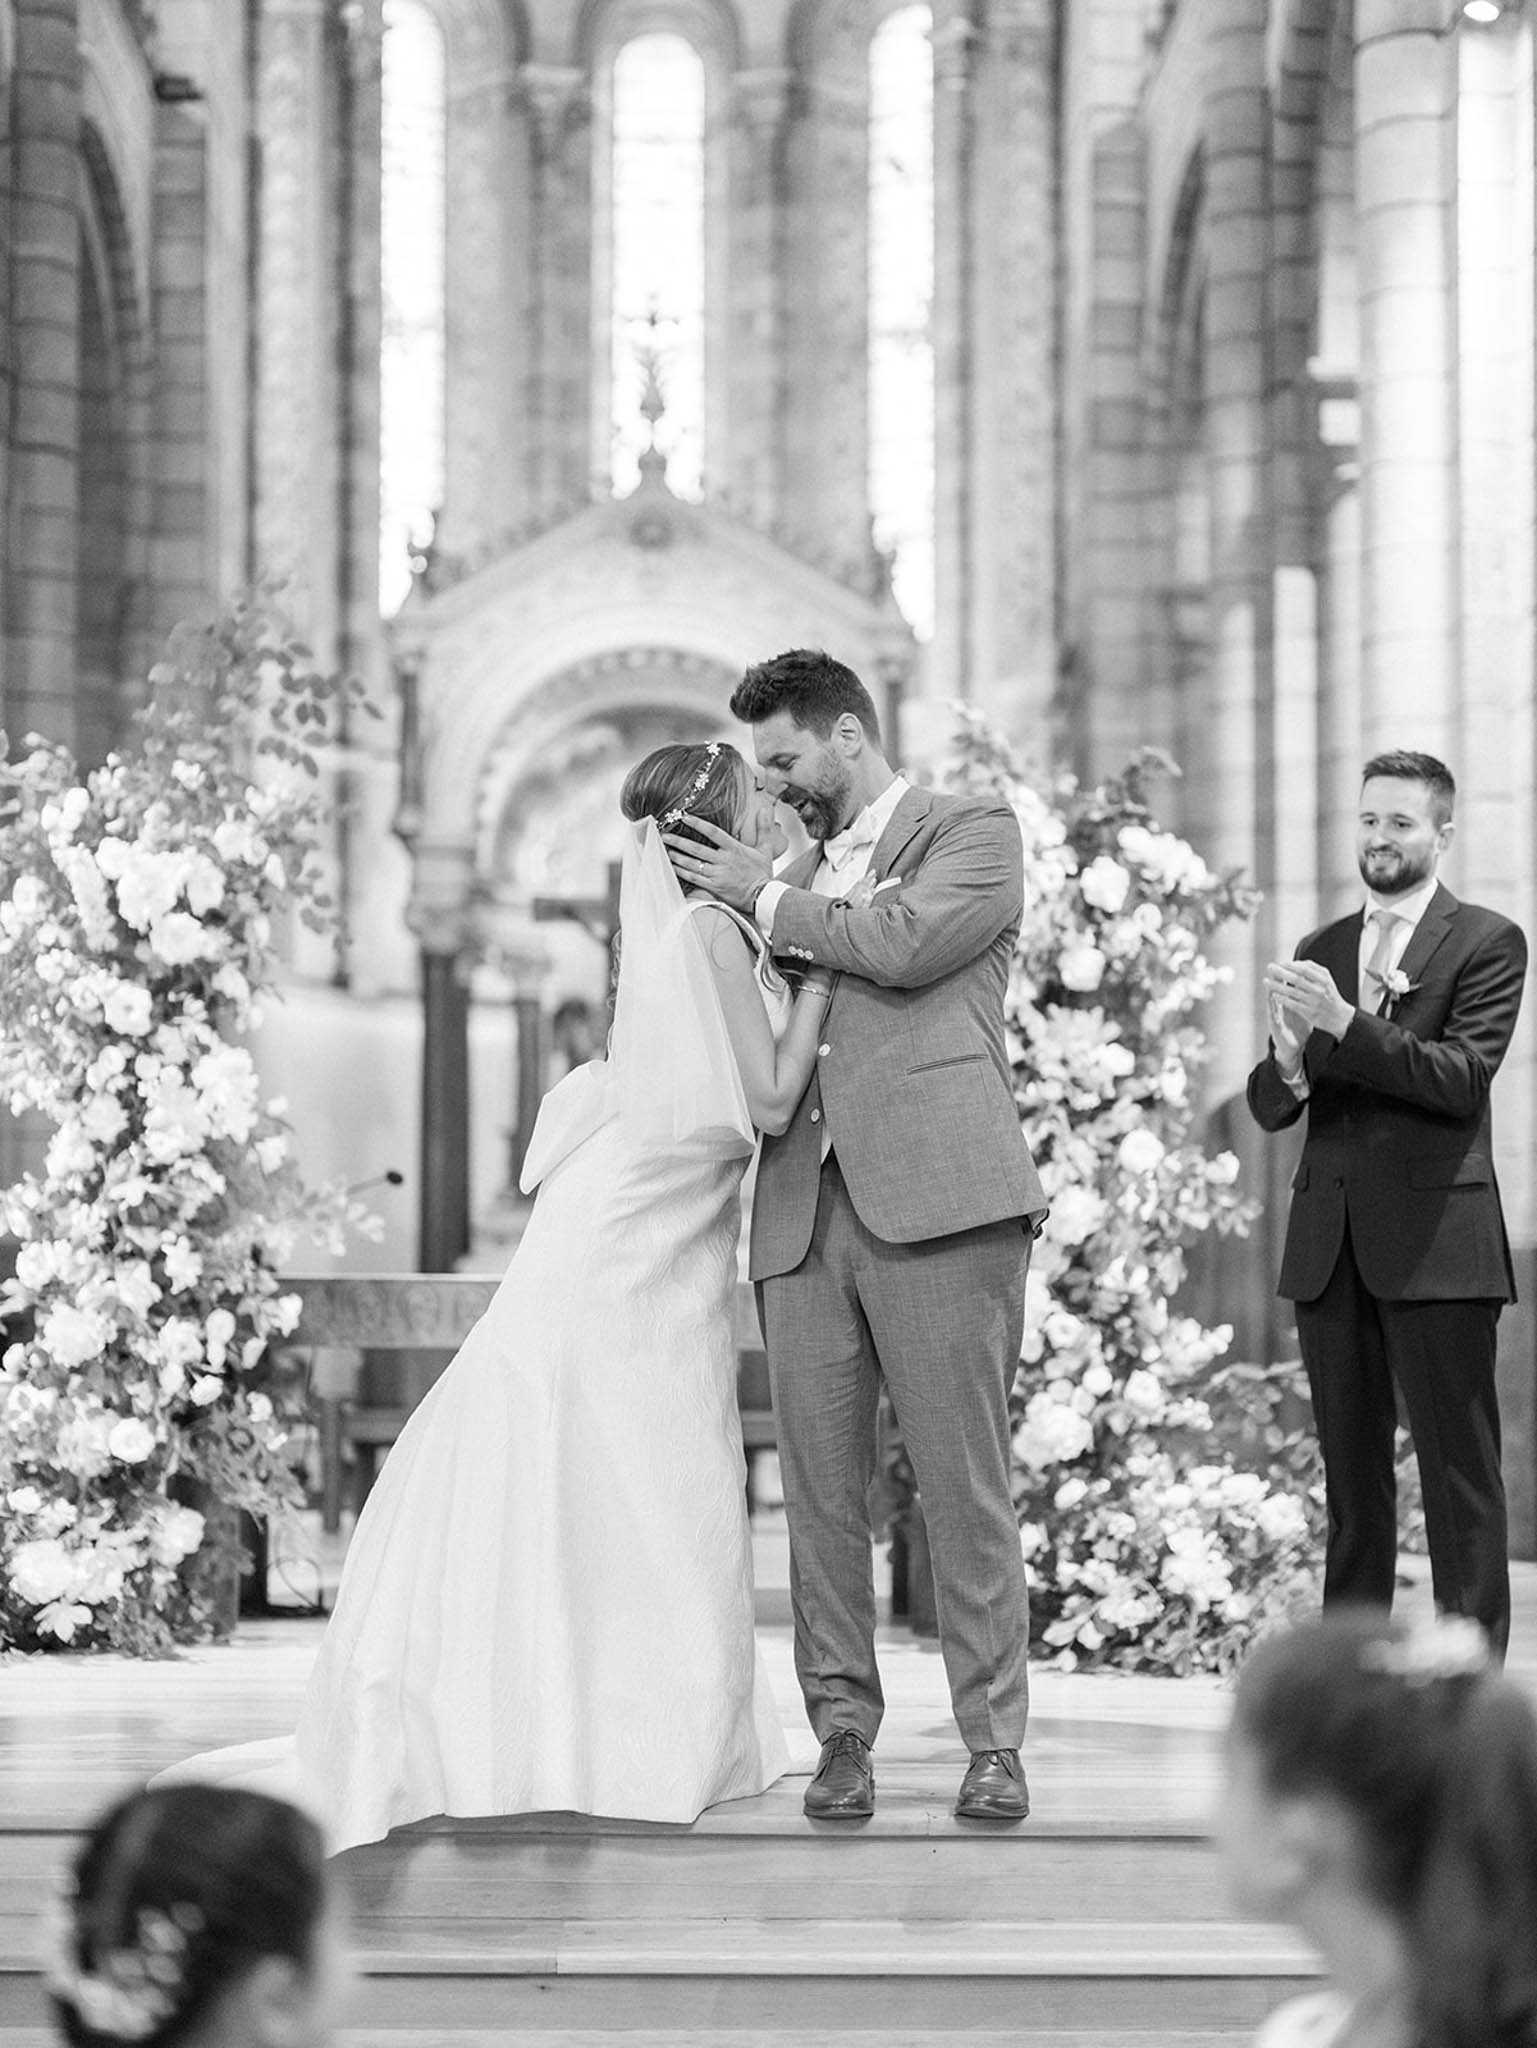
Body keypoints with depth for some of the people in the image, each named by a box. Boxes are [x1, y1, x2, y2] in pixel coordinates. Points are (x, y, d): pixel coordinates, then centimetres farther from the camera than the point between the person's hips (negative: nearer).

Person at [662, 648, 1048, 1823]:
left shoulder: (977, 834, 7)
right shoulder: (798, 878, 26)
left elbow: (903, 943, -11)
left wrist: (764, 899, 1)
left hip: (937, 1198, -6)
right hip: (806, 1210, 6)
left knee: (964, 1486, -6)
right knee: (820, 1491, 1)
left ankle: (995, 1745, -1)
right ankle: (843, 1735, 6)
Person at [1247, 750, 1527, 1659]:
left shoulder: (1487, 943, 0)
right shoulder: (1320, 951, 16)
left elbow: (1463, 1078, -13)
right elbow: (1271, 1108, 11)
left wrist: (1347, 1024, -22)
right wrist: (1290, 1060, -13)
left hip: (1434, 1241, -5)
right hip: (1331, 1242, 5)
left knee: (1460, 1472, -5)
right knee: (1351, 1474, 10)